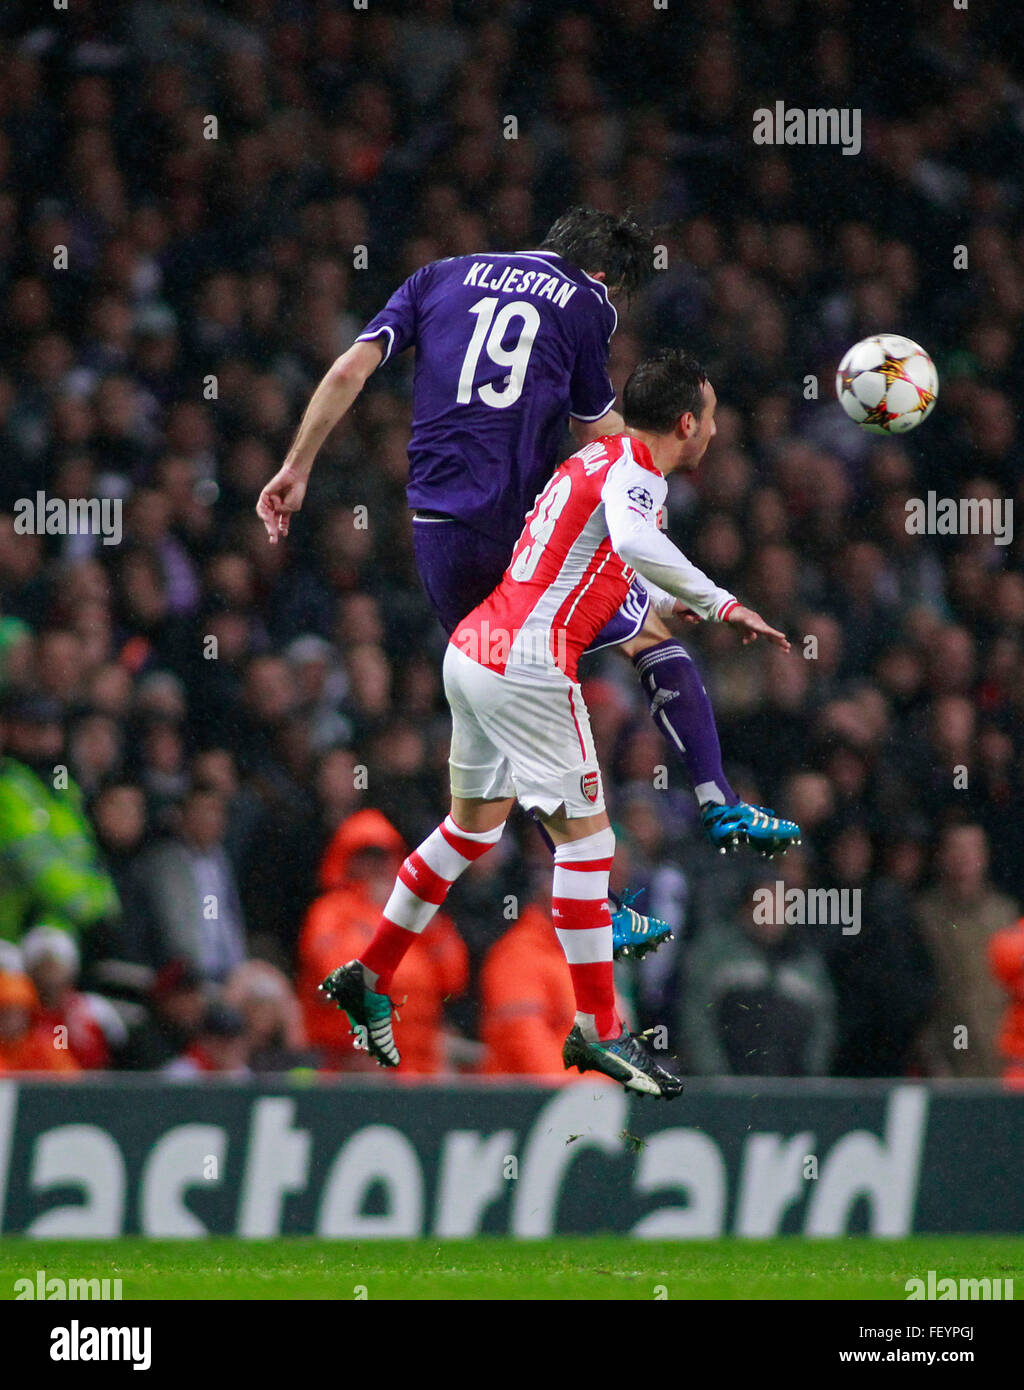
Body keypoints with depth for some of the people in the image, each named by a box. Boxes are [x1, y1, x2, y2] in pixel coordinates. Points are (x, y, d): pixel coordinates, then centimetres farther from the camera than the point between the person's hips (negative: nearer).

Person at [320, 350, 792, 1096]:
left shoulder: (599, 457, 16)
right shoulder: (634, 471, -12)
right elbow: (633, 539, -34)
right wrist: (720, 604, -31)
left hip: (475, 646, 9)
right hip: (527, 667, -9)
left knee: (475, 823, 22)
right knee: (586, 836, -2)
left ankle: (370, 977, 28)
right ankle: (598, 1028, -1)